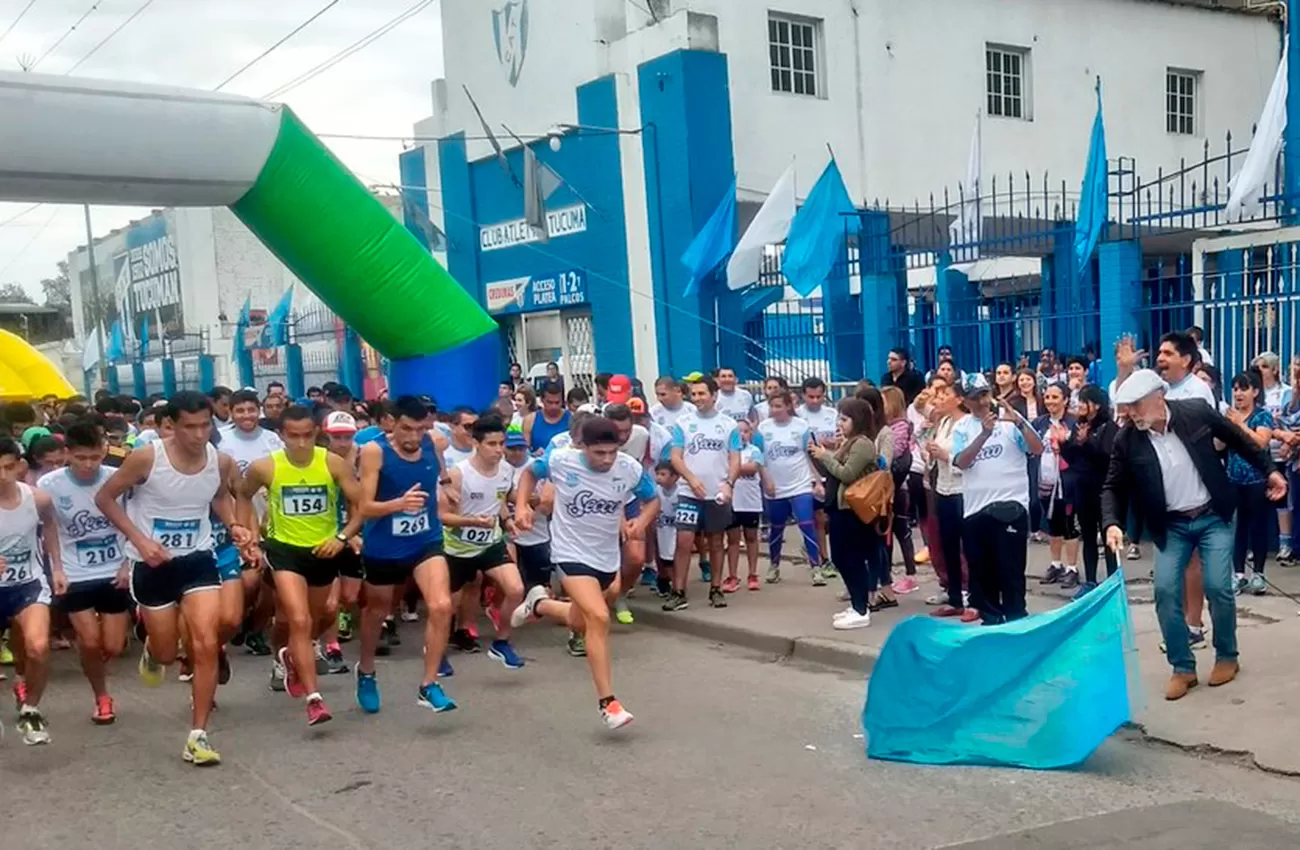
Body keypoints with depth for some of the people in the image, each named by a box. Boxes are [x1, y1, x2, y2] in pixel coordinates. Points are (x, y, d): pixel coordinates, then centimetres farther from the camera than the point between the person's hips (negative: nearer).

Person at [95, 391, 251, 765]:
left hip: (198, 559, 2)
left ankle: (198, 736, 1)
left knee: (207, 645, -11)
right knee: (167, 653, 10)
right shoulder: (146, 458, -19)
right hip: (153, 564, -2)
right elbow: (104, 498, -7)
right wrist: (140, 539, -17)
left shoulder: (222, 463, -8)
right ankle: (152, 650, 51)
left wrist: (234, 525, -4)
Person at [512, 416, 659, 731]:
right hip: (572, 554, -4)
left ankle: (539, 604, 53)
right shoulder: (559, 460, -19)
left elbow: (652, 500, 3)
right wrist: (521, 506, -12)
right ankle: (608, 703, -13)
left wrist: (642, 521, -18)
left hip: (607, 558, 4)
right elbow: (530, 472, 3)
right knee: (599, 618, -23)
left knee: (580, 623, 20)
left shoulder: (631, 469, -15)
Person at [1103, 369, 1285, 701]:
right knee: (1166, 591, -9)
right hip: (1171, 526, 1)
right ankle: (1183, 668, 7)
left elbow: (1238, 438, 3)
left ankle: (1226, 657, 16)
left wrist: (1269, 470, 9)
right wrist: (1112, 524, -21)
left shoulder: (1196, 412, -14)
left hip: (1213, 517, -1)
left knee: (1217, 587, -8)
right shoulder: (1127, 440, -13)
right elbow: (1114, 487, -5)